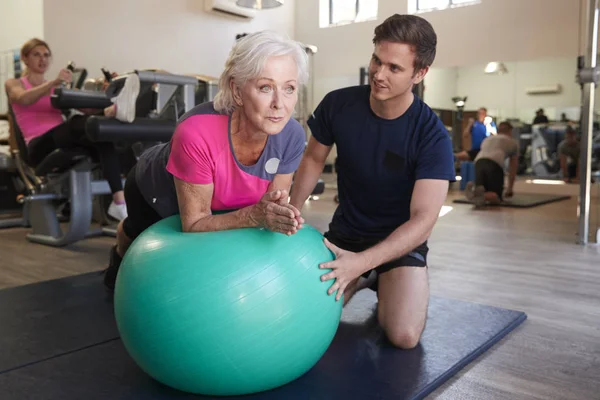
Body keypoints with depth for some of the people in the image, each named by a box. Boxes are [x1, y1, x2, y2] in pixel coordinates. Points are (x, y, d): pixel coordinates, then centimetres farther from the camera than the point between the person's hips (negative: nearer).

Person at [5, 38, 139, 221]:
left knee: (103, 137, -30)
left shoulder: (59, 88, 26)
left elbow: (85, 106, 9)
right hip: (40, 147, -3)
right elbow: (23, 99, -11)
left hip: (65, 145, 3)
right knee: (77, 123, -35)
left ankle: (119, 201, -43)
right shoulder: (13, 84, 15)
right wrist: (53, 82, -24)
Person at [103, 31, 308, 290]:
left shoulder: (292, 135, -32)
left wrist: (279, 215, -42)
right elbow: (194, 224, -36)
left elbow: (274, 203, -19)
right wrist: (255, 215, -50)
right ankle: (121, 258, 65)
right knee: (139, 236, 32)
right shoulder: (197, 133, -46)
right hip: (154, 192, -2)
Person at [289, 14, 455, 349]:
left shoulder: (433, 136, -23)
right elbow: (314, 159, 4)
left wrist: (361, 262, -39)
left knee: (405, 335, -22)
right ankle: (361, 282, 16)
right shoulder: (338, 105, -14)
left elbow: (424, 218, -27)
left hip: (401, 239, -2)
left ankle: (385, 286, 13)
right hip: (345, 231, 3)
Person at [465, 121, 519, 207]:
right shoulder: (513, 142, 28)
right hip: (495, 164, -4)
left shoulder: (487, 139, 38)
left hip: (479, 162, 4)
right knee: (497, 197, 5)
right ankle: (482, 196, -29)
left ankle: (473, 189, -22)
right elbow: (513, 168, 30)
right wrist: (509, 190, 38)